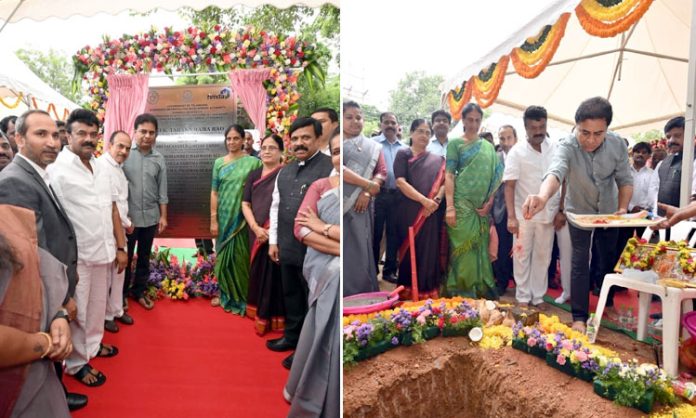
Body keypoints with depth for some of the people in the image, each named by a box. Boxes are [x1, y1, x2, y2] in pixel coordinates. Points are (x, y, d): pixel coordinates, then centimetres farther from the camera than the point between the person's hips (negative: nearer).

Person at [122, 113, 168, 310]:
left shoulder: (159, 158, 3)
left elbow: (162, 190, 7)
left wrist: (163, 216, 6)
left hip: (150, 216, 3)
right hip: (128, 215, -3)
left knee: (144, 257, 15)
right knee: (125, 256, 9)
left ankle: (139, 291, 30)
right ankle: (122, 293, 26)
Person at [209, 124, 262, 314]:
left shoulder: (253, 162, -4)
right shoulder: (219, 163, 5)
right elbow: (214, 192, 4)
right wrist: (213, 219, 0)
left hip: (243, 218, -3)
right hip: (224, 217, 3)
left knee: (240, 257, 3)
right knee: (224, 255, 11)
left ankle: (241, 298, 19)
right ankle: (226, 294, 27)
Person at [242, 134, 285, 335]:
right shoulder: (254, 175, 11)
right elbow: (245, 204, 6)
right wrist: (256, 228, -10)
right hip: (256, 234, 4)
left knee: (273, 276, 1)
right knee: (257, 273, 11)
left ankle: (270, 318, 13)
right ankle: (258, 313, 25)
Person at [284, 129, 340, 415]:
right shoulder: (320, 187, 4)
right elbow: (300, 229, -7)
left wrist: (323, 227, -10)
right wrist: (340, 248, -18)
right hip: (325, 275, 1)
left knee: (334, 340, -2)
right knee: (320, 337, 3)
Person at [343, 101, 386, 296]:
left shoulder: (373, 147, 14)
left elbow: (382, 172, 5)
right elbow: (340, 169, -8)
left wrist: (367, 192, -12)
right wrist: (367, 184, -10)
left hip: (360, 205, 1)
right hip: (341, 205, -1)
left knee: (360, 249, 0)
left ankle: (362, 298, 9)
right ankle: (345, 295, 7)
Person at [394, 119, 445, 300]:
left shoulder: (437, 160, 14)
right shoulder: (403, 154, 3)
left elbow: (443, 183, 7)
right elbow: (400, 182, -9)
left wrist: (436, 201, -14)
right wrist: (425, 200, -16)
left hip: (430, 213, 3)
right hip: (409, 212, -2)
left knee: (429, 251, 2)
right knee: (409, 249, 1)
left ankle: (427, 290, 12)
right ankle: (407, 290, 12)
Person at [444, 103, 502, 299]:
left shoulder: (488, 146, 16)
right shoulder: (455, 143, 3)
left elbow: (494, 176, 14)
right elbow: (449, 175, -4)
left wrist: (490, 201, 0)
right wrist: (449, 206, -14)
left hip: (482, 206, 4)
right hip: (462, 203, -4)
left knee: (480, 247, 8)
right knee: (462, 247, -4)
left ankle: (481, 287, 17)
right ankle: (460, 292, 5)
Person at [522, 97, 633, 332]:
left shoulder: (618, 145, -21)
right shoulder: (567, 146, -31)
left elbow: (625, 180, -9)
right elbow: (556, 172, -52)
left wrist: (623, 208, -26)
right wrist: (543, 196, -73)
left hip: (608, 212, 3)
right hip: (579, 211, -3)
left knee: (610, 260, 16)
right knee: (580, 262, -4)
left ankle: (608, 304, 38)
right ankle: (579, 317, 6)